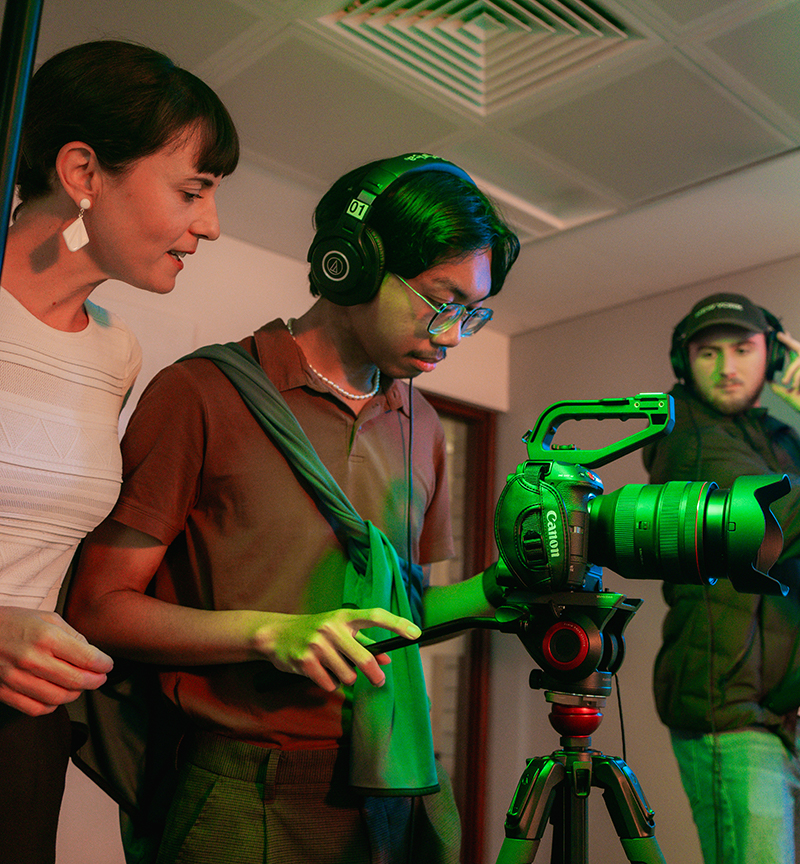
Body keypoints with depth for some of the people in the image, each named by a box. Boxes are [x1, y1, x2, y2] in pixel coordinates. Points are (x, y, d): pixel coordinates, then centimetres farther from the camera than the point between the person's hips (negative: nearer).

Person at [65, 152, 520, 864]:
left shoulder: (421, 427, 11)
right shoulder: (203, 392, -8)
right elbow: (98, 606, -7)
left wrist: (491, 593, -2)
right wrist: (270, 632, -19)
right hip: (252, 803, -5)